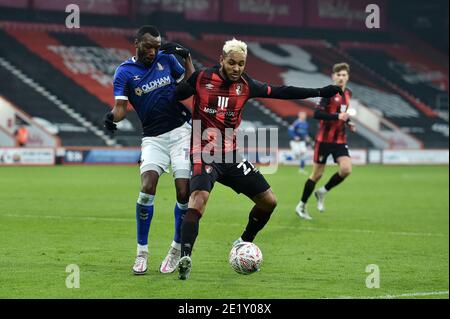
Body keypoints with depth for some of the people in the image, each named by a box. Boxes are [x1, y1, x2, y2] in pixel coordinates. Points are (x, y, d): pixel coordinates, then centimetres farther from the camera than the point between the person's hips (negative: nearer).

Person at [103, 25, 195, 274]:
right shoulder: (124, 72, -1)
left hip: (181, 132, 1)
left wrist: (187, 58, 2)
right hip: (153, 138, -1)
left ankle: (177, 250, 12)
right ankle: (142, 253, -7)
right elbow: (121, 106, -10)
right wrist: (112, 117, -32)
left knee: (184, 193, -7)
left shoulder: (166, 59, 5)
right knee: (147, 188, -19)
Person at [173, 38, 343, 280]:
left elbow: (282, 92, 10)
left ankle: (244, 243, 29)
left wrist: (320, 93, 9)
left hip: (231, 156, 6)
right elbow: (174, 95, 0)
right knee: (198, 199, -31)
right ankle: (185, 257, -35)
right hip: (204, 156, -5)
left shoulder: (246, 85, 4)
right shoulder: (201, 78, -6)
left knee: (268, 201, 7)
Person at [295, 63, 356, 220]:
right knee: (317, 174, 1)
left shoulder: (347, 94, 9)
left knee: (346, 169, -15)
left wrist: (348, 122, 9)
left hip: (340, 140, 5)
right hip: (324, 139, -5)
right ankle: (301, 206, 19)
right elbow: (317, 114, -22)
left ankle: (322, 192, 9)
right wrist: (337, 116, -29)